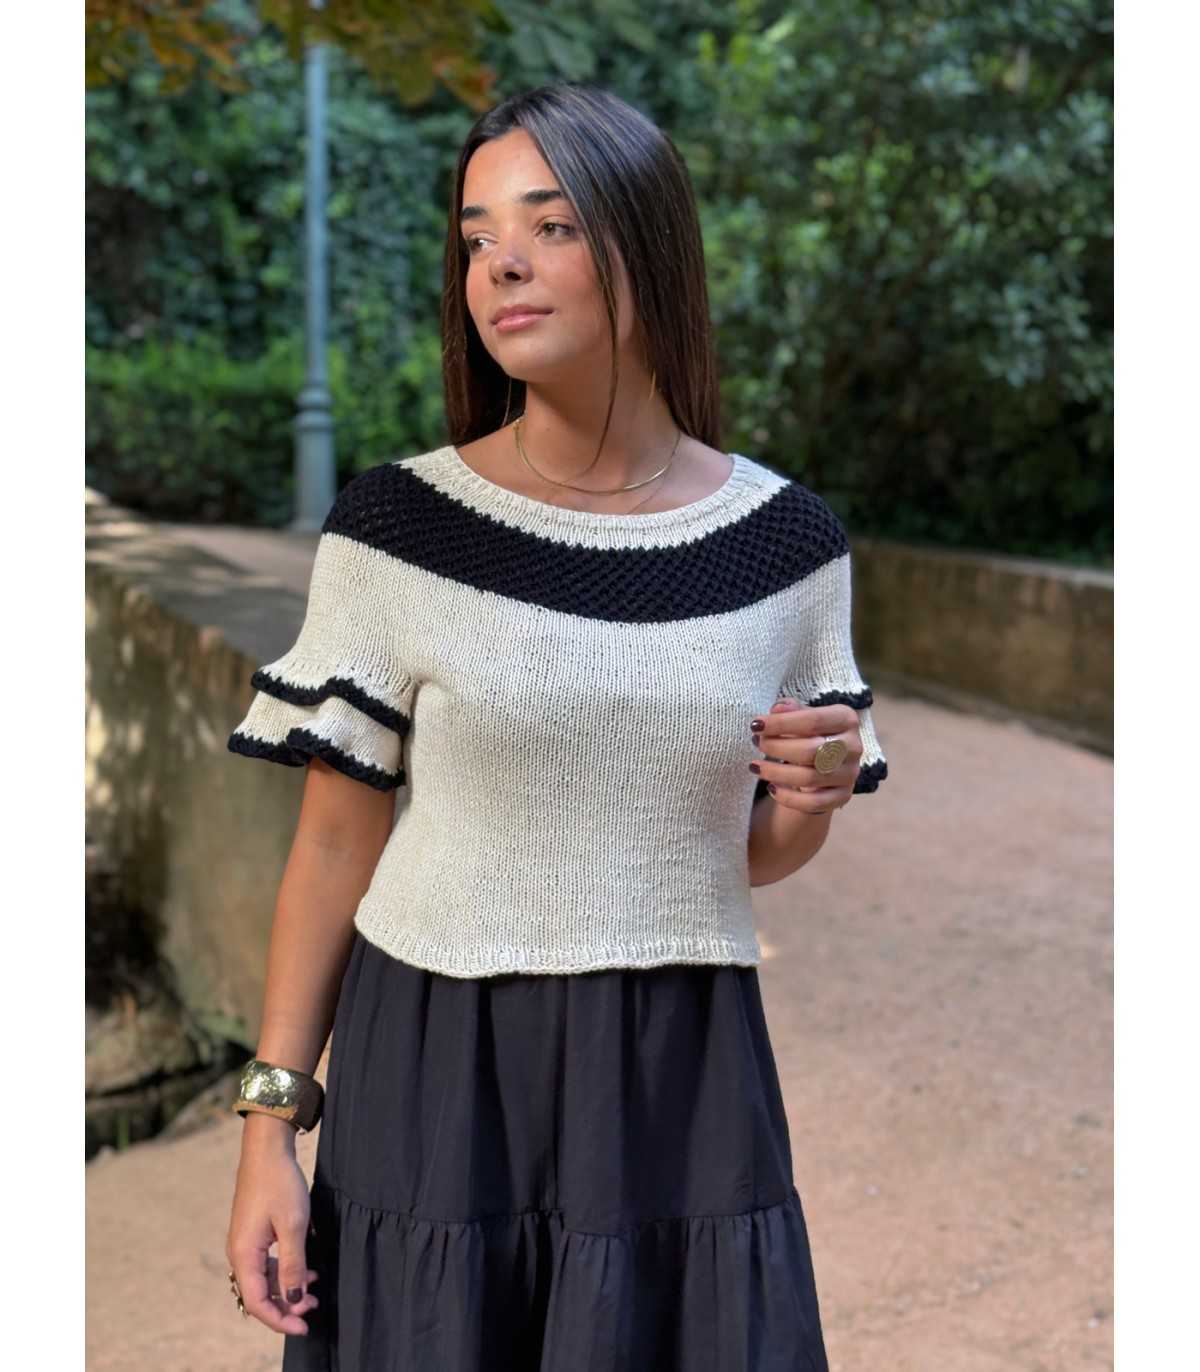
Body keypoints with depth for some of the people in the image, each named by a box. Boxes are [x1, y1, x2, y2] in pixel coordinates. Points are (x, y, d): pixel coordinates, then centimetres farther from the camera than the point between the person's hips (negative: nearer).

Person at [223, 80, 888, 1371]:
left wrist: (813, 793, -12)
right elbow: (333, 845, -2)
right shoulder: (397, 526, -7)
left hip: (682, 1084, 2)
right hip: (435, 1074, -1)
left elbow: (755, 854, 9)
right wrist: (270, 1125, -5)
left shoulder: (785, 539, -1)